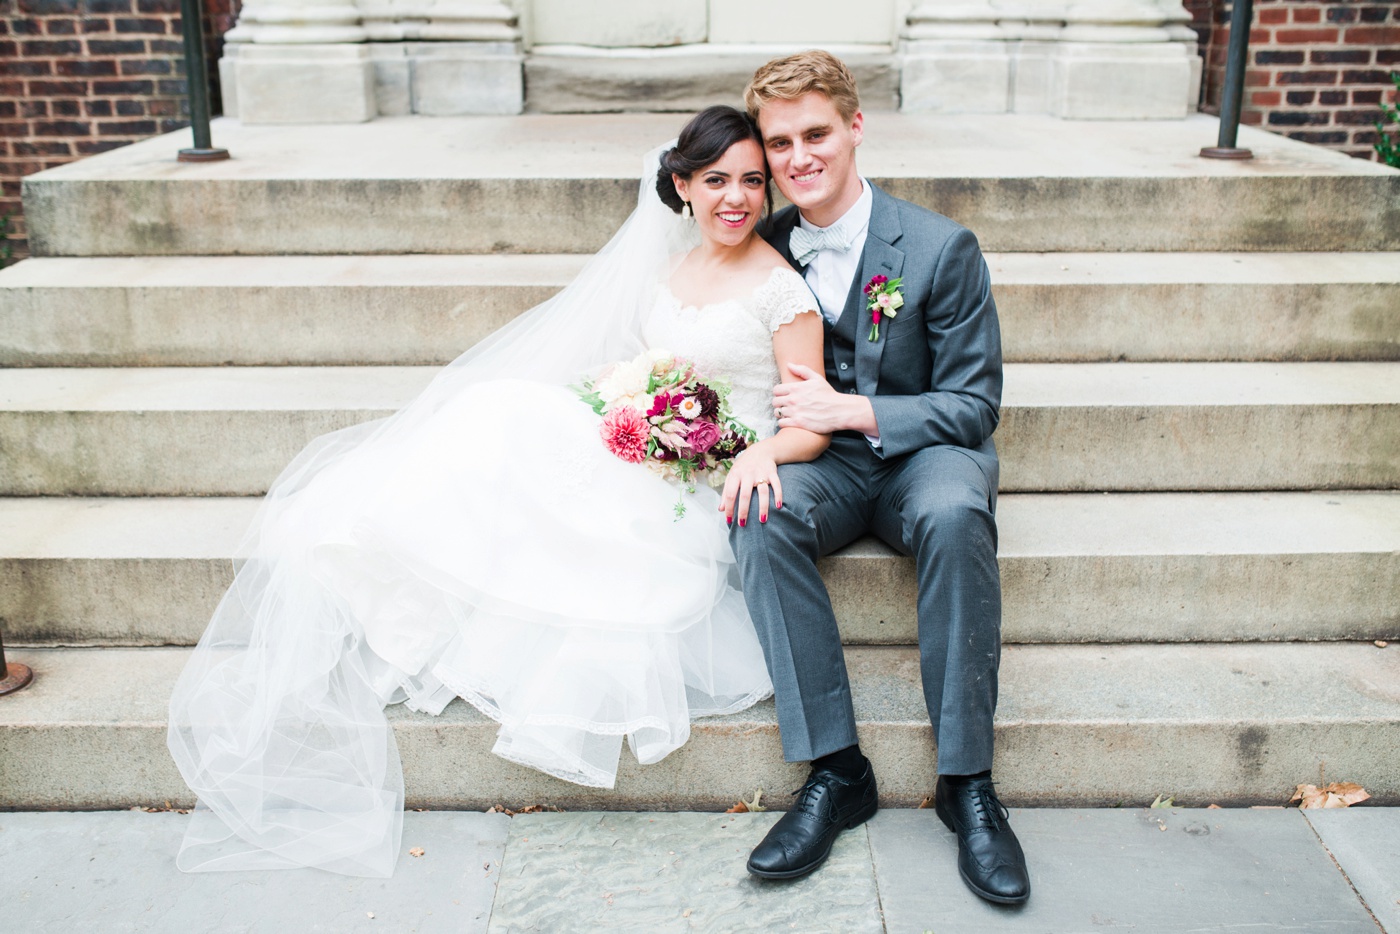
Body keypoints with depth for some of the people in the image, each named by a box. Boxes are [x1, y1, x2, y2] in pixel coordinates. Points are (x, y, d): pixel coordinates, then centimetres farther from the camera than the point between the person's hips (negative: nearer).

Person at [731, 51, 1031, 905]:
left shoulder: (941, 247, -8)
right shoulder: (766, 246, 2)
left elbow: (975, 405, -8)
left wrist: (851, 410, -20)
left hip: (924, 451, -2)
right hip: (820, 459, 3)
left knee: (955, 512, -37)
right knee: (759, 514, -31)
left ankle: (967, 779, -24)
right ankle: (836, 770, -23)